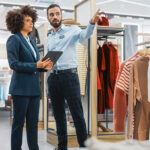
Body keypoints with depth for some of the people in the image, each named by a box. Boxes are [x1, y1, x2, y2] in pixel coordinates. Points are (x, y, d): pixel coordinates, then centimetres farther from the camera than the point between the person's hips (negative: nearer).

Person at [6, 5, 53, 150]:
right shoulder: (14, 39, -6)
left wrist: (44, 66, -1)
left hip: (34, 88, 7)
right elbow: (14, 64, -15)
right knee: (19, 122, 1)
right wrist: (36, 65, -19)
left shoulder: (31, 41, 17)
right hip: (21, 88, -7)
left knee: (33, 122, 10)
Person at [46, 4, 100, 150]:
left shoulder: (71, 30, 4)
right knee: (58, 114, 11)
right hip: (53, 77, 6)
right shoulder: (49, 38, 20)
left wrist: (92, 23, -38)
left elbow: (85, 35, -19)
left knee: (77, 113, -6)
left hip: (69, 75, -6)